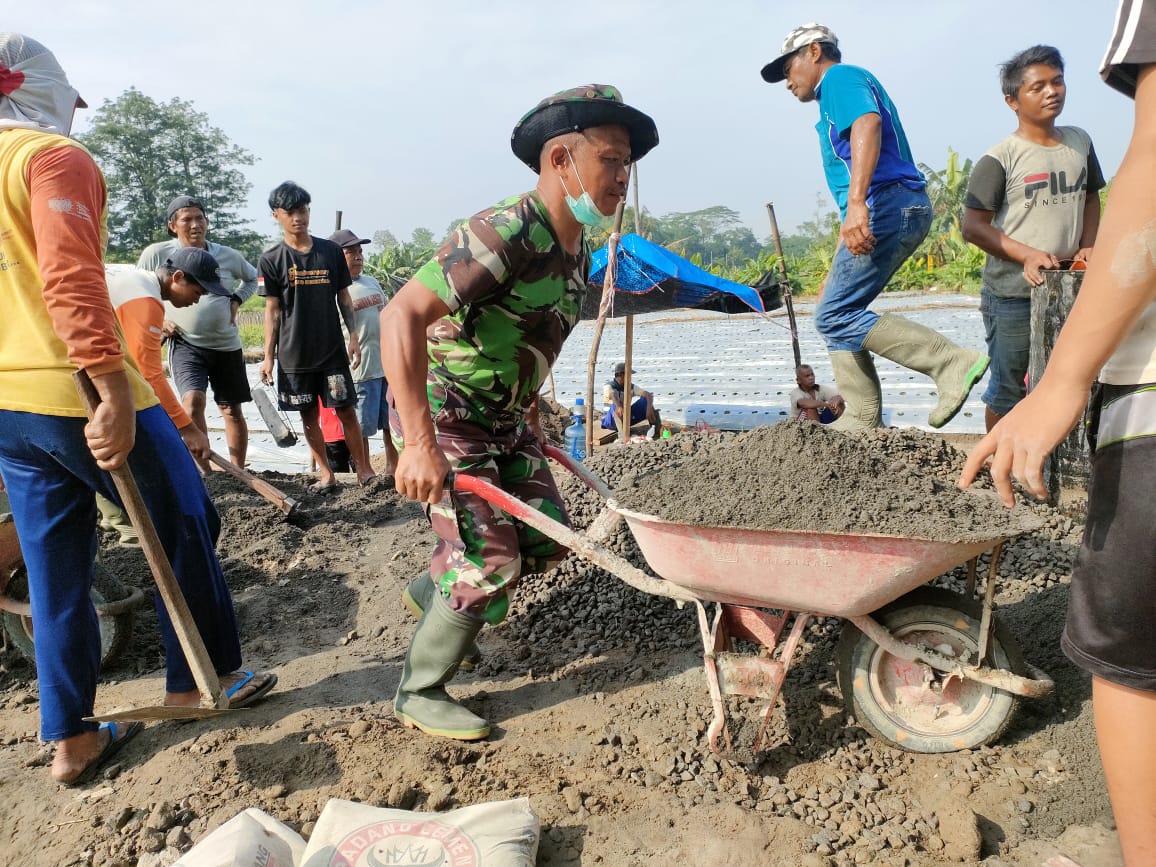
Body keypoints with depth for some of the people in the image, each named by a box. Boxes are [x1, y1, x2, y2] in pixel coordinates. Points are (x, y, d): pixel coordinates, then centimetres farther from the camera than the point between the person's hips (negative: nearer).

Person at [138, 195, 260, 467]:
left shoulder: (229, 256, 0)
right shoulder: (156, 254, -6)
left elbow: (252, 279, 21)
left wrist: (237, 300, 4)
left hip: (227, 345, 3)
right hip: (185, 344, -3)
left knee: (232, 411, 7)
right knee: (193, 401, -23)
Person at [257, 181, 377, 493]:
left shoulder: (331, 251, 4)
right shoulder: (271, 259, 0)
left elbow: (344, 298, 9)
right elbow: (272, 310, 1)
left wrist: (354, 336, 0)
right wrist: (268, 356, -2)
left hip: (332, 350, 0)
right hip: (294, 354, 0)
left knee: (346, 410, 0)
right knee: (309, 415, 7)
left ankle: (363, 470, 10)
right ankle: (325, 474, 17)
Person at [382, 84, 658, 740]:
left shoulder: (578, 248, 3)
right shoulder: (505, 233, -27)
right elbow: (401, 316, -34)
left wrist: (530, 414, 22)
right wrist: (421, 445, -39)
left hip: (506, 415, 9)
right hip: (441, 411, -8)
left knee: (547, 540, 9)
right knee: (491, 562, -9)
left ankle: (438, 589, 34)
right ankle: (421, 694, 14)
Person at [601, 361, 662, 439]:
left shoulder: (631, 387, -3)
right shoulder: (609, 386, -18)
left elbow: (649, 395, -14)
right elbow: (613, 395, -42)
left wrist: (649, 409, -34)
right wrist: (619, 406, -64)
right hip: (611, 421, -5)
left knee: (645, 400, -11)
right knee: (615, 405, -37)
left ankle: (658, 430, -21)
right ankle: (625, 434, -51)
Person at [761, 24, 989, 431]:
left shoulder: (840, 77, 2)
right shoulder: (841, 90, 32)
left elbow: (868, 124, -21)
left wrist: (856, 202, -36)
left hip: (886, 206, -10)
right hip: (899, 209, 10)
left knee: (834, 317, -14)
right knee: (837, 313, 11)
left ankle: (952, 363, -15)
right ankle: (863, 420, 8)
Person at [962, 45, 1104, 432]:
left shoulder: (1079, 142, 10)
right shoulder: (999, 159, -9)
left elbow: (1090, 197, 21)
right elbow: (973, 226, -12)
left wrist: (1087, 246, 4)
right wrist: (1028, 255, -20)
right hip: (1013, 294, -6)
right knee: (1008, 390, 3)